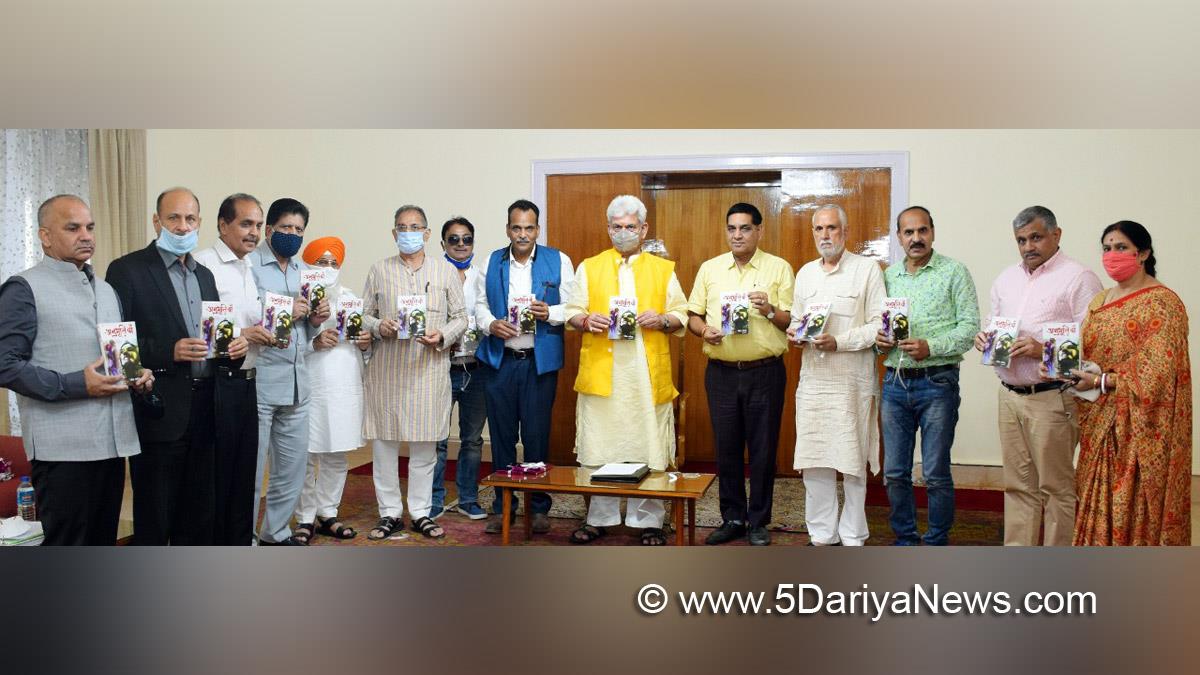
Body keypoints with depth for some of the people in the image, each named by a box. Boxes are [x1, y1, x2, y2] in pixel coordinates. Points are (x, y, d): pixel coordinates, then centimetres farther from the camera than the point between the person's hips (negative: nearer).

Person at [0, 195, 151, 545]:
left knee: (103, 543, 13)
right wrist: (74, 385, -19)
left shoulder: (106, 290, 18)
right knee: (64, 548, -1)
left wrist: (138, 373, 5)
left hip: (113, 439, 7)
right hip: (63, 446, -7)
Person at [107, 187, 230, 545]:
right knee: (154, 520, 3)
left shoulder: (204, 274, 15)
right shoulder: (127, 270, -5)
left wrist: (233, 347, -1)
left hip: (202, 413, 6)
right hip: (159, 415, -6)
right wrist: (169, 352, -22)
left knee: (198, 516, 14)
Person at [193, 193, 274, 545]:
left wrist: (265, 334, 1)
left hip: (246, 381, 8)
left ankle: (240, 543, 26)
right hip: (217, 381, -7)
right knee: (216, 473, 2)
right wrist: (241, 335, -17)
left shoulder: (251, 269, 15)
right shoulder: (203, 264, -9)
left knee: (244, 471, 14)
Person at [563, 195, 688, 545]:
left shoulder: (663, 269, 12)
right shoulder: (589, 268, 12)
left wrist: (662, 321, -11)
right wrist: (585, 321, -11)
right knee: (599, 446, 3)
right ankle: (599, 518, 17)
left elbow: (681, 317, 10)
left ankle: (649, 522, 12)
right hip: (601, 371, 1)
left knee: (648, 447, 1)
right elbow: (571, 313, 10)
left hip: (647, 373, 0)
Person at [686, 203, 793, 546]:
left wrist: (770, 311, -19)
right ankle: (732, 518, 23)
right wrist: (704, 330, -9)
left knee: (762, 450, 4)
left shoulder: (779, 268, 2)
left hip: (765, 373, -2)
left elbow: (793, 321, 0)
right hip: (721, 373, 2)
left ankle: (758, 521, 18)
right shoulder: (710, 269, 9)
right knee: (726, 448, 9)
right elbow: (693, 315, 11)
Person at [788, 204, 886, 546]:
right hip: (812, 380, 5)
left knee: (852, 461, 3)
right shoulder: (805, 273, 14)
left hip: (852, 382, -4)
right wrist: (796, 332, 0)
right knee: (813, 460, 7)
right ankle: (822, 535, 20)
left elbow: (878, 325, -8)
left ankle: (852, 537, 17)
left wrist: (839, 342, -18)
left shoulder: (867, 268, -2)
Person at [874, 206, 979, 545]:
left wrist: (931, 347, -19)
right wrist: (878, 339, -5)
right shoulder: (889, 275, 12)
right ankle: (905, 538, 26)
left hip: (937, 382, -4)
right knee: (894, 472, 10)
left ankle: (937, 543, 18)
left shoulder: (954, 272, -2)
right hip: (895, 381, 4)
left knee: (936, 474, 2)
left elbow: (970, 326, -7)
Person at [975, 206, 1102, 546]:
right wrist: (982, 337, 2)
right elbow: (991, 324, 24)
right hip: (1009, 396, 6)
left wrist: (1043, 349, -24)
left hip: (1052, 399, -6)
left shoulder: (1078, 278, -6)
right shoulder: (1005, 279, 15)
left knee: (1057, 488, 3)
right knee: (1018, 486, 13)